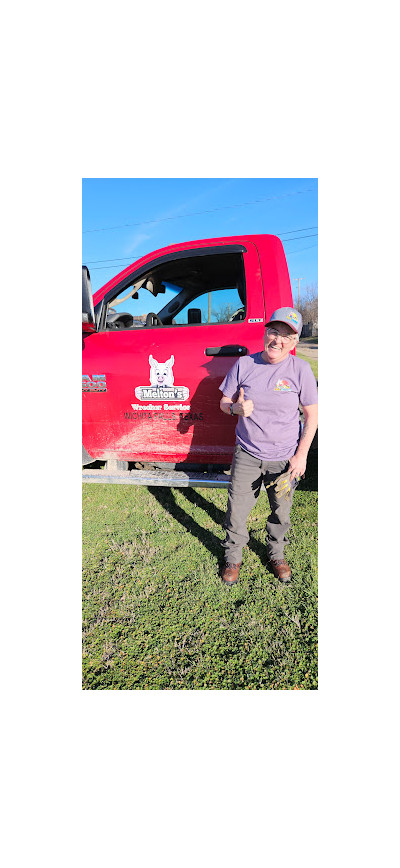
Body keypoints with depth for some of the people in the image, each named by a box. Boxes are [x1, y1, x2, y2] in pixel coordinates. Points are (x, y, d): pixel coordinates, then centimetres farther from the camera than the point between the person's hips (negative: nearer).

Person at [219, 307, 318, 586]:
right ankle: (233, 557, 32)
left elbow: (312, 414, -3)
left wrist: (302, 454, -8)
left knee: (281, 512, 16)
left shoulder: (300, 369, -7)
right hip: (247, 455, 1)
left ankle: (276, 554, 43)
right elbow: (224, 402, 5)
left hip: (284, 458, 0)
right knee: (237, 510, 7)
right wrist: (237, 408, -20)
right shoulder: (244, 364, -3)